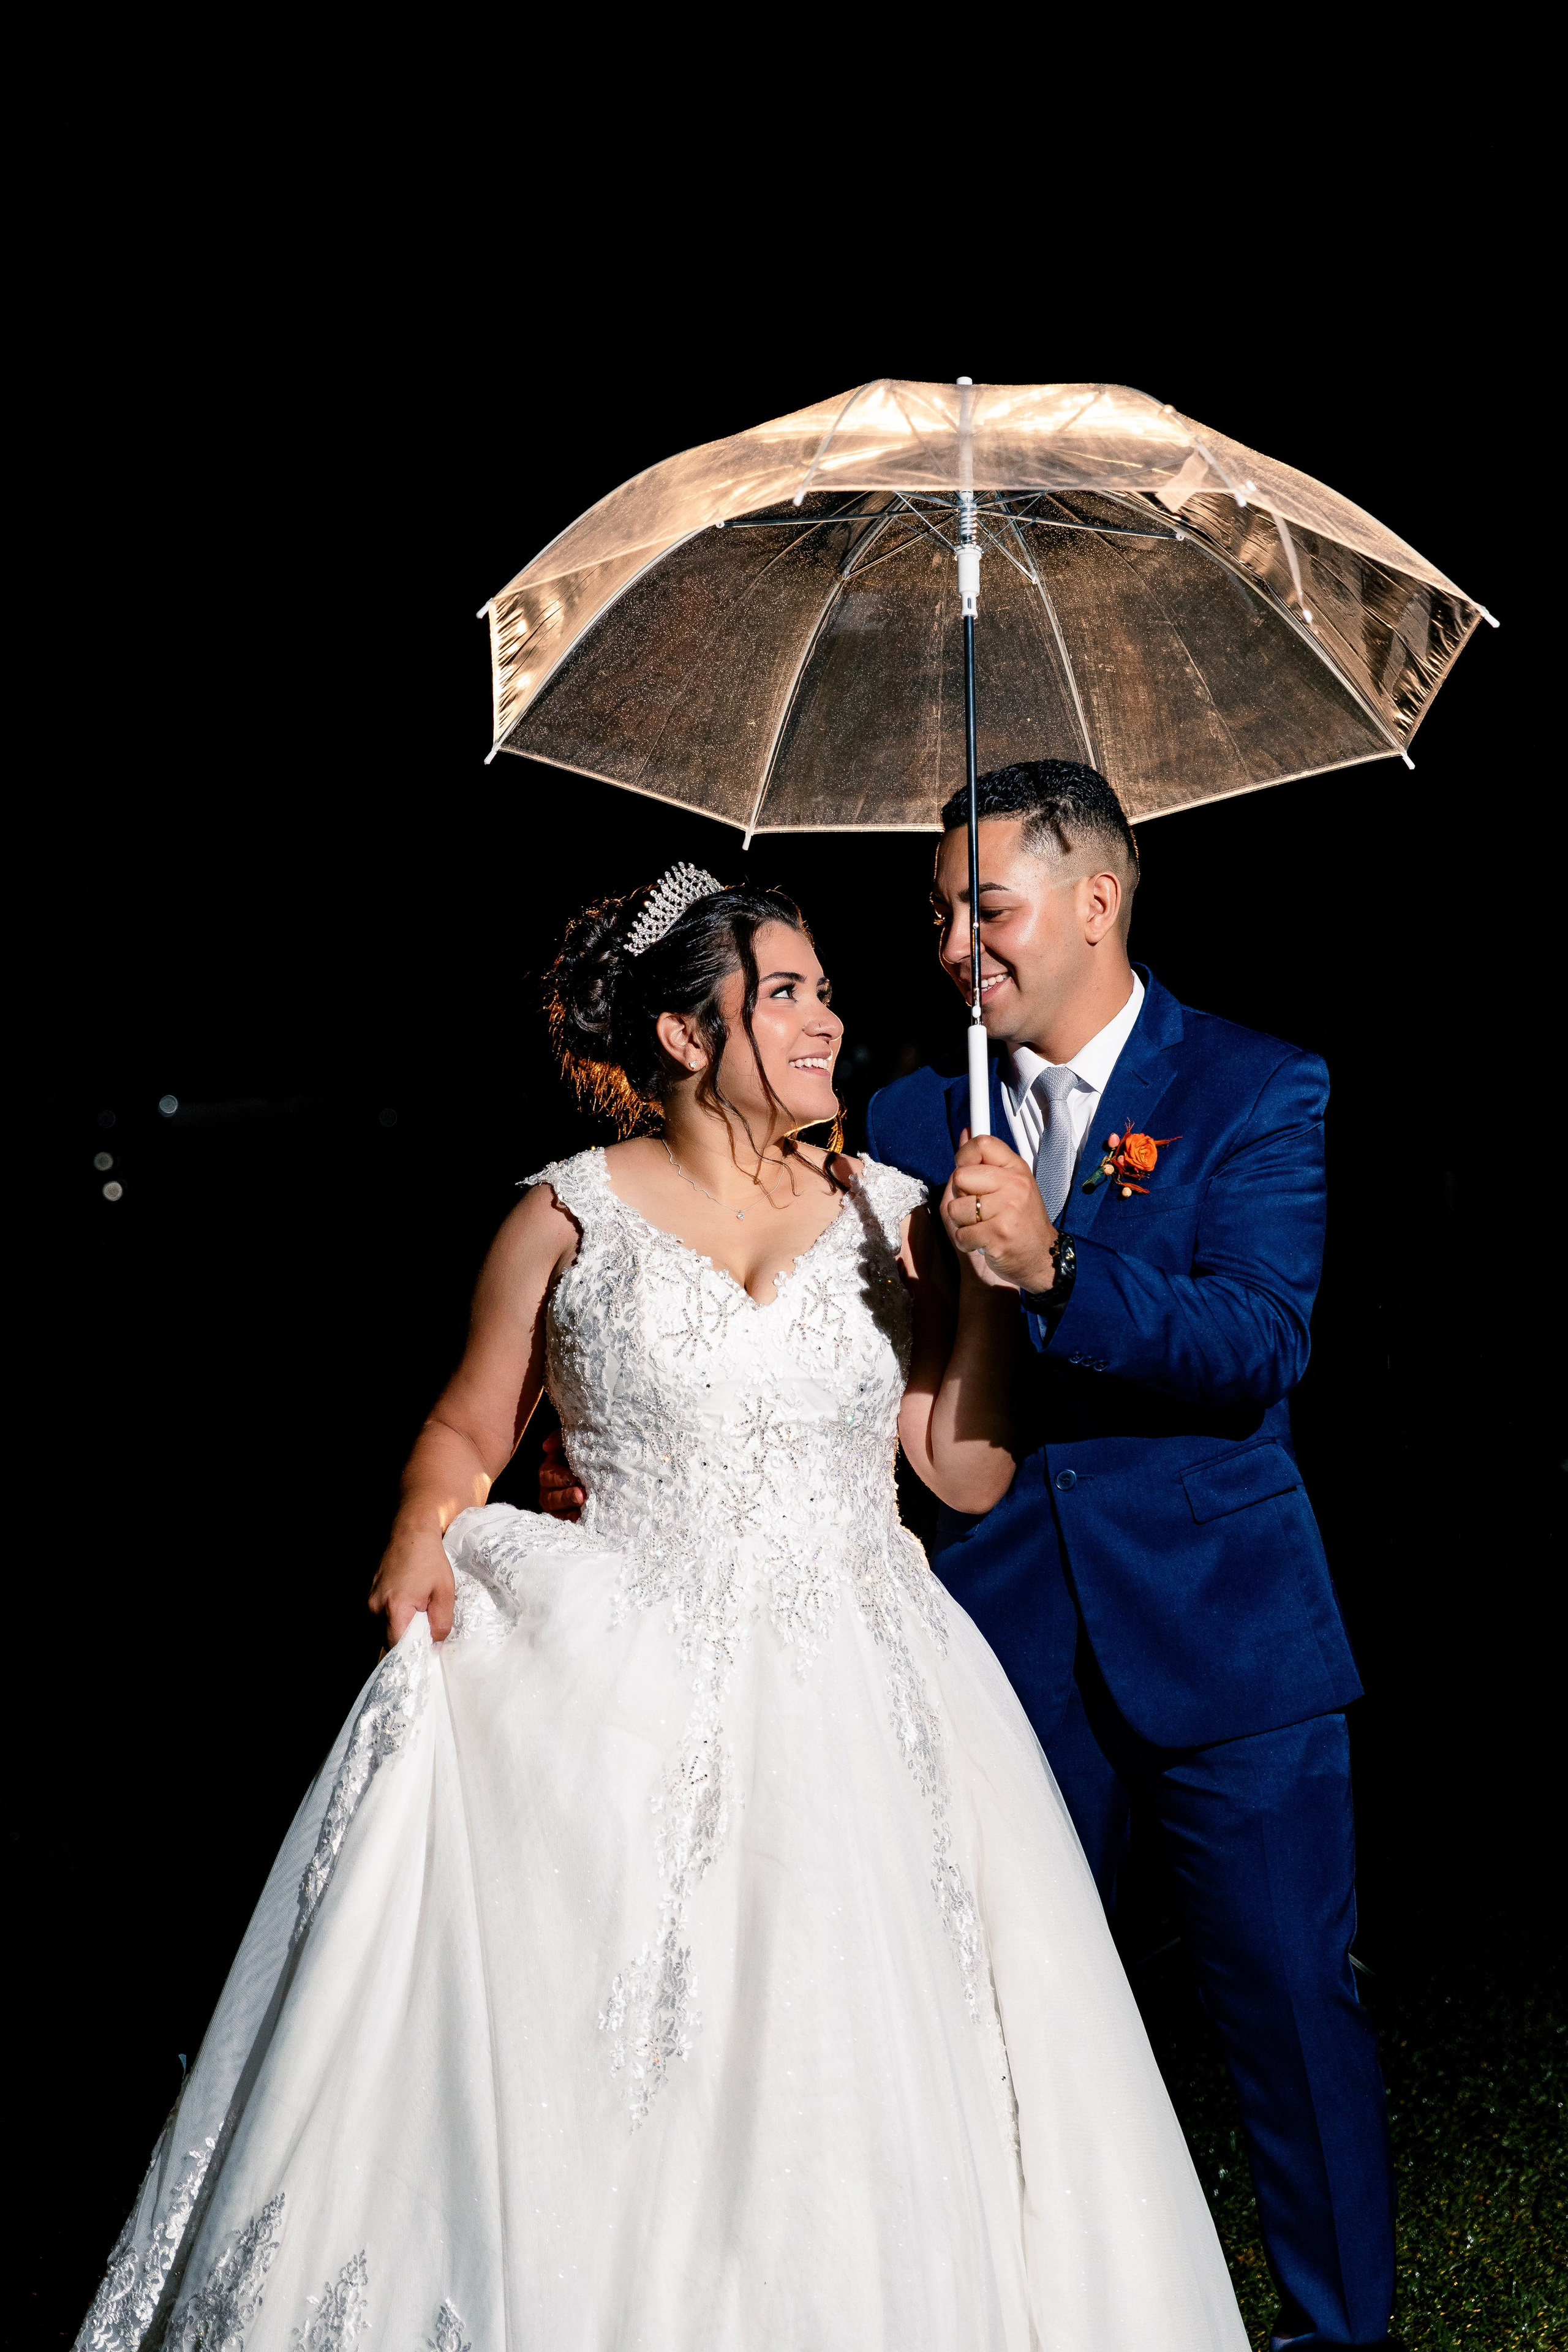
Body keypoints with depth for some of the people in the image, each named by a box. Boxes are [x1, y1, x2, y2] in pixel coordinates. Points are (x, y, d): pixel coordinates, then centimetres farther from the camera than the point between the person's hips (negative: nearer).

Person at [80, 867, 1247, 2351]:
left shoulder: (886, 1214, 7)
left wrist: (988, 1272, -4)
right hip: (627, 1711, -2)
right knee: (603, 2089, -4)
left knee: (860, 2095, 0)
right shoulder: (571, 1214, 2)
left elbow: (971, 1473, 5)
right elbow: (468, 1432, 9)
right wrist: (422, 1539, -11)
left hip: (854, 1713, 2)